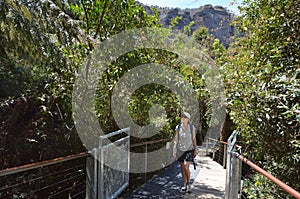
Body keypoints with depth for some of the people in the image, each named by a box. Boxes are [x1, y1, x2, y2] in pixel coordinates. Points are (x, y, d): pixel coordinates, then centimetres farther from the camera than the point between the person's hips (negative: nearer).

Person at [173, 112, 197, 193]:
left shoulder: (192, 128, -4)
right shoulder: (178, 128, -2)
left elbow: (194, 139, 2)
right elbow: (176, 139, 0)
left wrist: (195, 150, 3)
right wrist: (174, 150, -5)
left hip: (189, 150, -2)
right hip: (180, 150, 2)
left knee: (186, 167, -12)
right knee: (182, 167, 11)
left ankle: (188, 184, 8)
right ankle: (185, 184, 28)